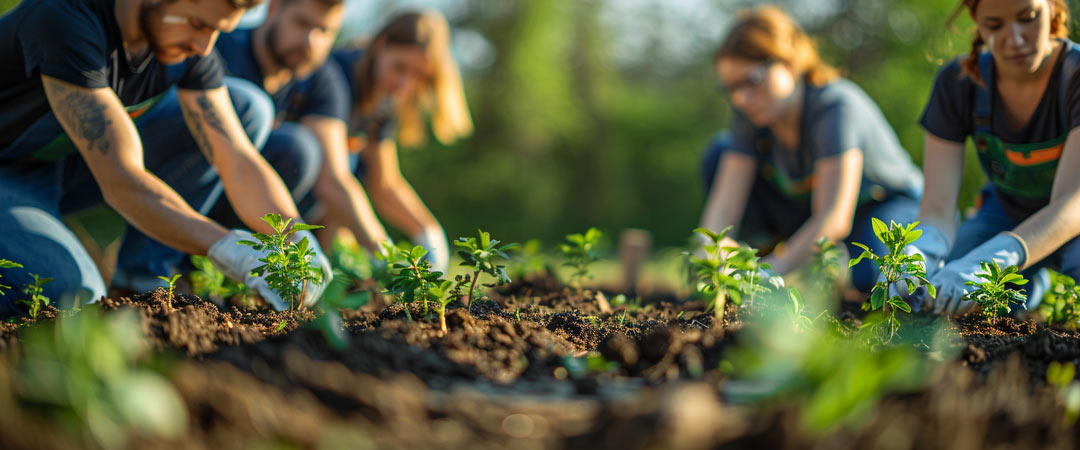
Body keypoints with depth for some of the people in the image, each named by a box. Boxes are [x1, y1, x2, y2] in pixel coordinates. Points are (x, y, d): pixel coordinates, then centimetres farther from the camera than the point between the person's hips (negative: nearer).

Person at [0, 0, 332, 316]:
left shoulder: (189, 41, -12)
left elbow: (239, 163, -12)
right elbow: (121, 181, -39)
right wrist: (232, 252, -45)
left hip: (66, 167, 8)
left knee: (247, 108, -5)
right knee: (71, 294, -36)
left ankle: (139, 270, -2)